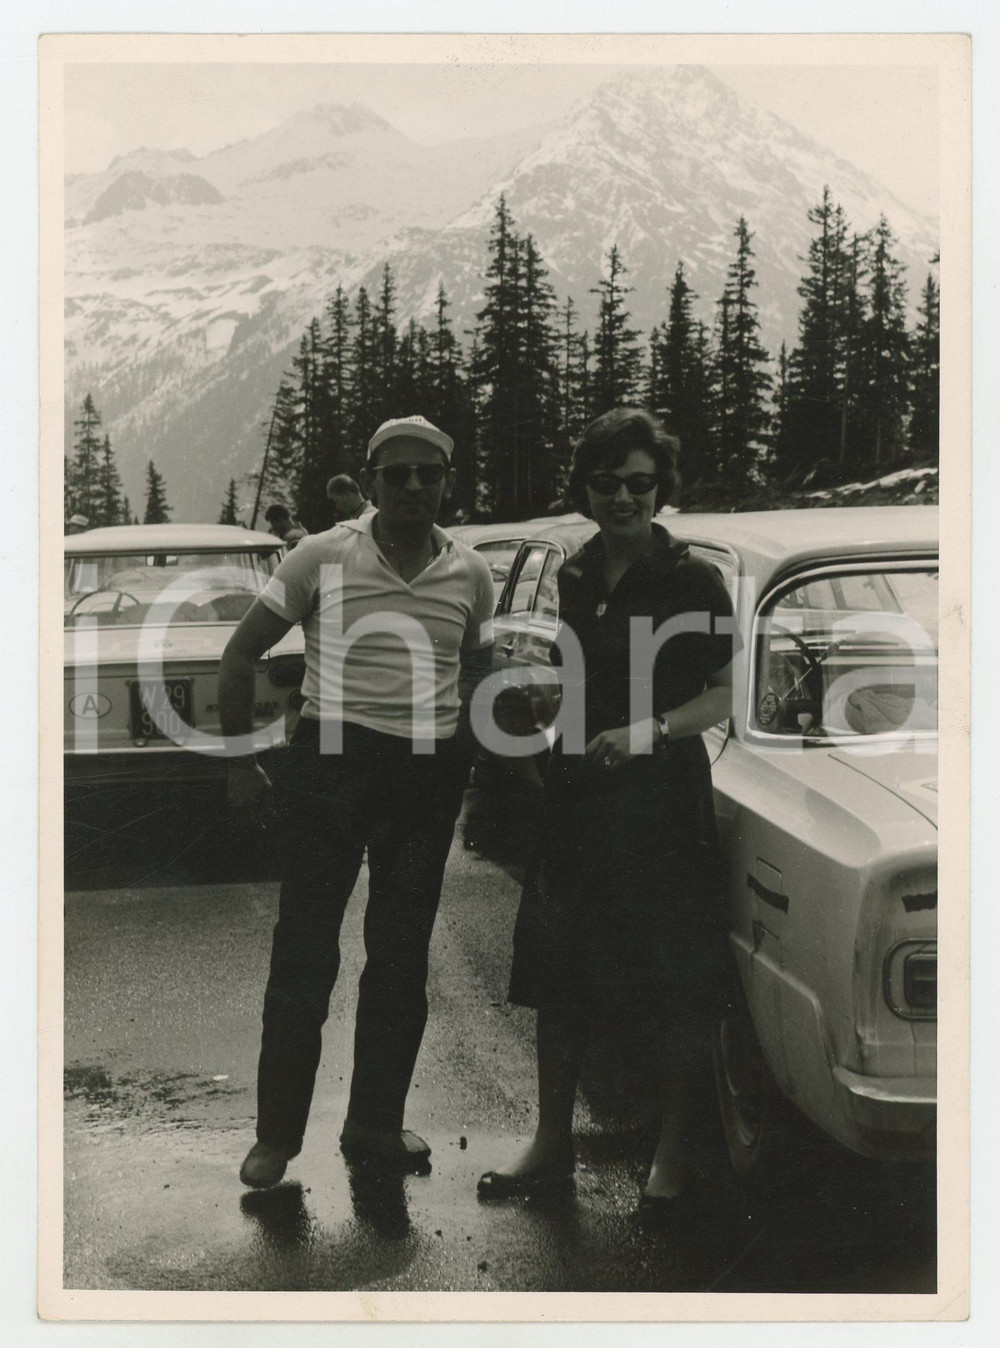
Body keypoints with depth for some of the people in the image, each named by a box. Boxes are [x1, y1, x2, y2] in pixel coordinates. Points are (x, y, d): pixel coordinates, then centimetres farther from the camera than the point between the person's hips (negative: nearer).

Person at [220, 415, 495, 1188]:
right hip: (332, 762, -3)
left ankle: (376, 1125, 25)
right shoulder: (324, 558, -5)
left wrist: (472, 761, 7)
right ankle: (277, 1136, 14)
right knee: (304, 955, 1)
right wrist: (240, 761, -2)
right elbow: (244, 651, 1)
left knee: (402, 958, 11)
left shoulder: (470, 574, 4)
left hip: (428, 775, 3)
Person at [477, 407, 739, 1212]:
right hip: (576, 798, 5)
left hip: (664, 797, -5)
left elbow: (725, 696, -8)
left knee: (672, 988, 2)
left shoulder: (694, 581, -6)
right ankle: (553, 1144, 24)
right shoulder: (573, 578, 9)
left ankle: (672, 1153, 19)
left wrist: (649, 731, -21)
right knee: (560, 979, 10)